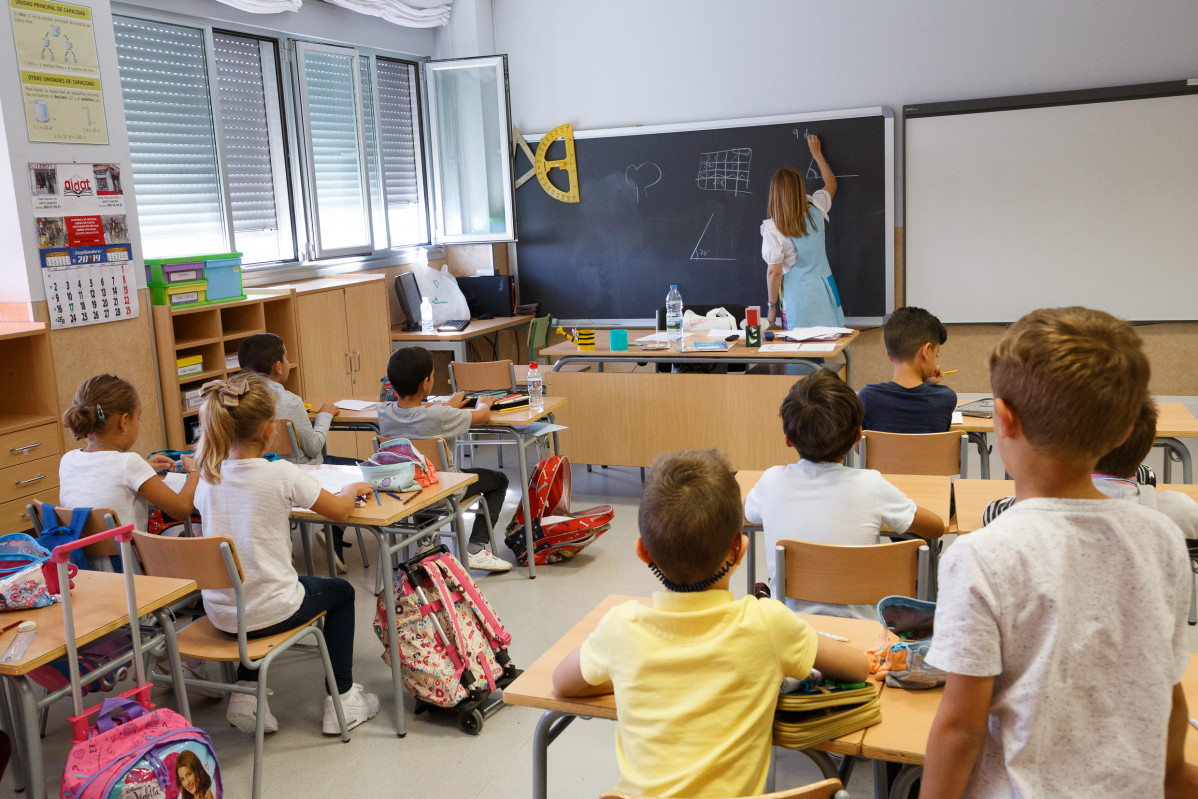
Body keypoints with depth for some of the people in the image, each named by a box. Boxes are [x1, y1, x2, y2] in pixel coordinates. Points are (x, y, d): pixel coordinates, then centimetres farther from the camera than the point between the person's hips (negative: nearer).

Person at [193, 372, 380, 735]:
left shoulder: (208, 477, -4)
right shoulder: (282, 475, -19)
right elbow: (339, 510, -6)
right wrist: (352, 489, 14)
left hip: (220, 611, 5)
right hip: (268, 612, -5)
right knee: (341, 591, 23)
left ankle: (245, 691, 26)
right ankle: (341, 699, 26)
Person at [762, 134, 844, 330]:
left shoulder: (773, 228, -14)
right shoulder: (815, 211, -1)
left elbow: (774, 272, -12)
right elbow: (831, 184, 22)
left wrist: (772, 305, 0)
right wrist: (817, 153, 34)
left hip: (798, 300, -4)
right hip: (824, 291, 5)